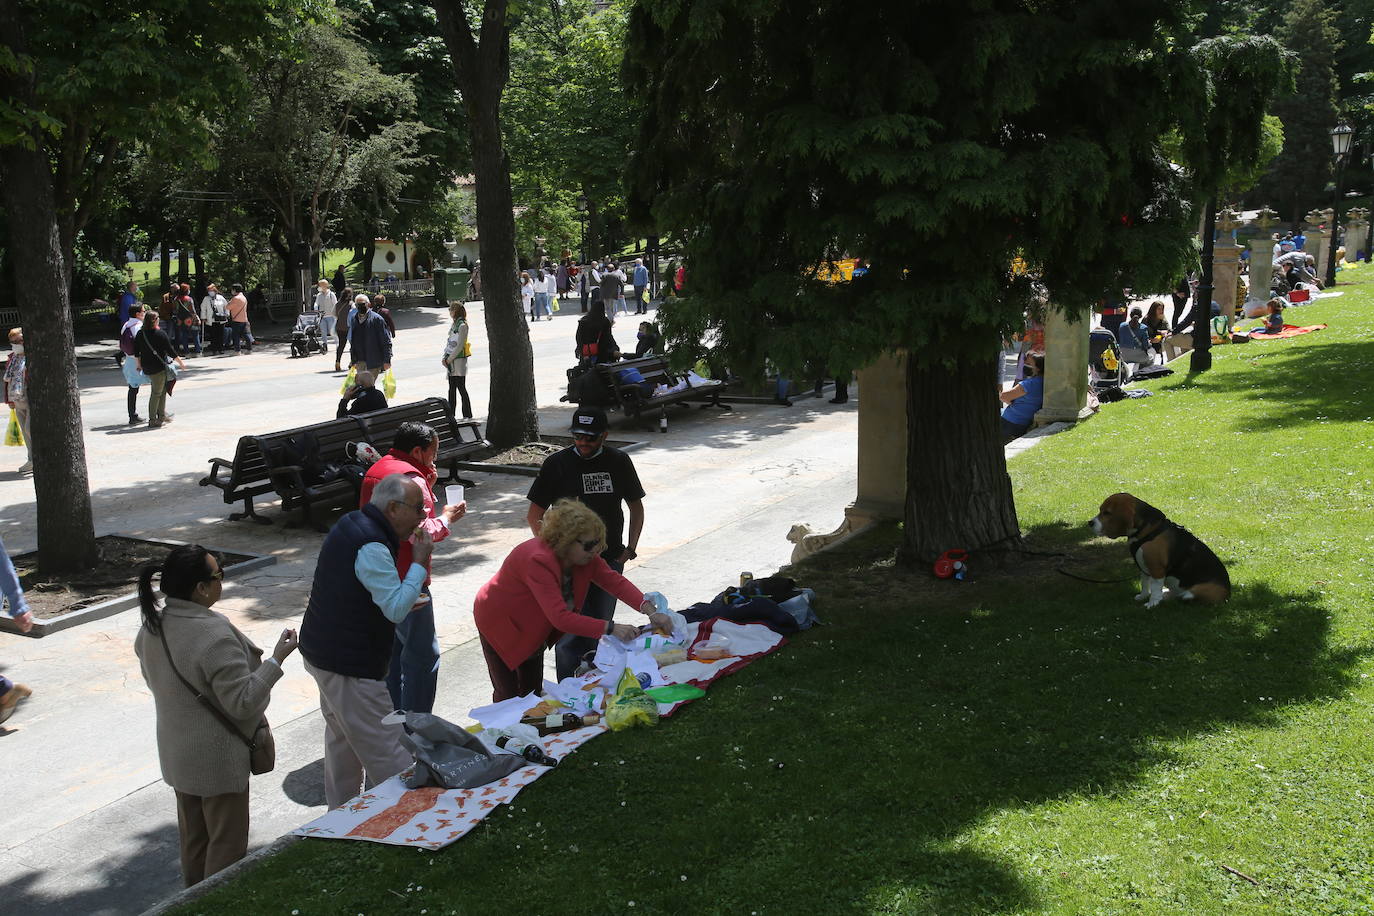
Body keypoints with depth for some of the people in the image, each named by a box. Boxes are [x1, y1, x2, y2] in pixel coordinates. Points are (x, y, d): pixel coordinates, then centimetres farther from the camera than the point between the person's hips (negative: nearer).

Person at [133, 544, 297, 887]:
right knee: (226, 843, 8)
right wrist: (277, 659, -22)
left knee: (192, 833, 25)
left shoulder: (152, 623, -5)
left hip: (176, 752, 8)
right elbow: (243, 702, -26)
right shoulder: (214, 635, -30)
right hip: (217, 757, -8)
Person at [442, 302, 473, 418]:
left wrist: (450, 359, -14)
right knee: (452, 388, 10)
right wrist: (444, 357, 4)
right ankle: (451, 414, 15)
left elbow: (459, 346, -16)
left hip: (459, 360, -8)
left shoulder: (462, 325, -12)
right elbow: (449, 342, 15)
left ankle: (467, 415, 0)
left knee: (461, 388, -5)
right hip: (451, 361, 8)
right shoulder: (453, 324, 14)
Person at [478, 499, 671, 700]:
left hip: (532, 628, 8)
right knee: (508, 696, -4)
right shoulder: (538, 560, -39)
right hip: (499, 622, -8)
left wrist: (649, 610, -34)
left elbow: (615, 581, -18)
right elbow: (560, 617, -45)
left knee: (533, 692, 12)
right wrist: (610, 629, -50)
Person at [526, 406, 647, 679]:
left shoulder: (618, 462, 4)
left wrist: (630, 548, 4)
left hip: (610, 559, 3)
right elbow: (534, 516, -1)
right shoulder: (557, 464, -4)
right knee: (570, 631, -6)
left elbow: (636, 508, 15)